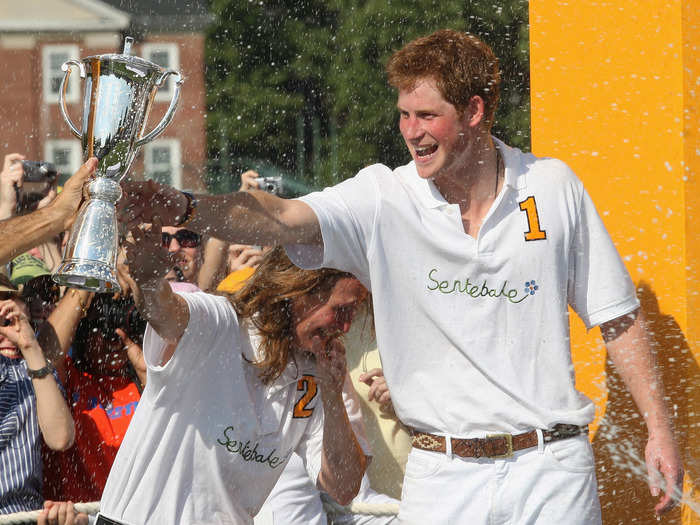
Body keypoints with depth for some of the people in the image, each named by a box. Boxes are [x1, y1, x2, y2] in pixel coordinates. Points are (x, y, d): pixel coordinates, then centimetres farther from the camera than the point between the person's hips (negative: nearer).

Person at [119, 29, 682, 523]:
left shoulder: (553, 188, 1)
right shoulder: (383, 200, -2)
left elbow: (619, 318, 8)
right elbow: (280, 219, -19)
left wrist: (659, 427, 5)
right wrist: (183, 208, -36)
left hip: (551, 468, 0)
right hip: (442, 475, 0)